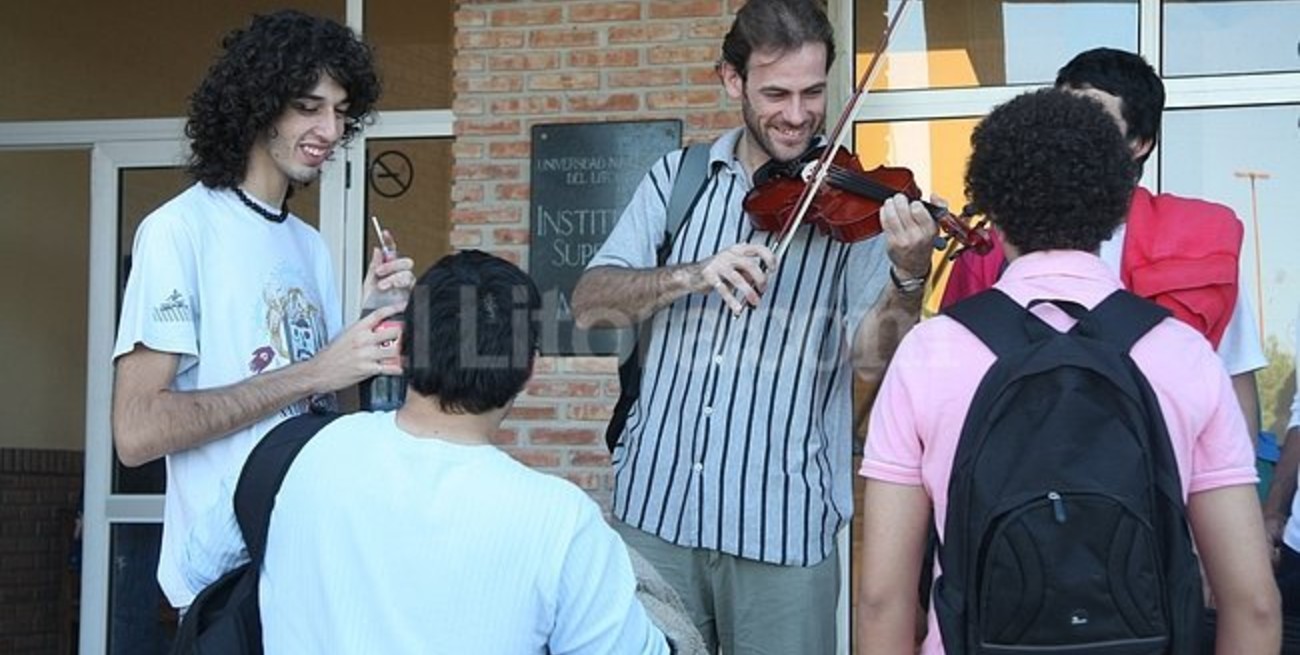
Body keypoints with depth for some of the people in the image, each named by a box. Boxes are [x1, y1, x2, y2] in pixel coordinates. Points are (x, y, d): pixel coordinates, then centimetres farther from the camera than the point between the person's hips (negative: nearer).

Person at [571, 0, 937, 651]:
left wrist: (909, 275, -28)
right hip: (655, 504, 2)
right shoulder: (678, 178, 6)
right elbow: (588, 304, -2)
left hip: (782, 522, -2)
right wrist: (694, 274, -18)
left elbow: (871, 357, -9)